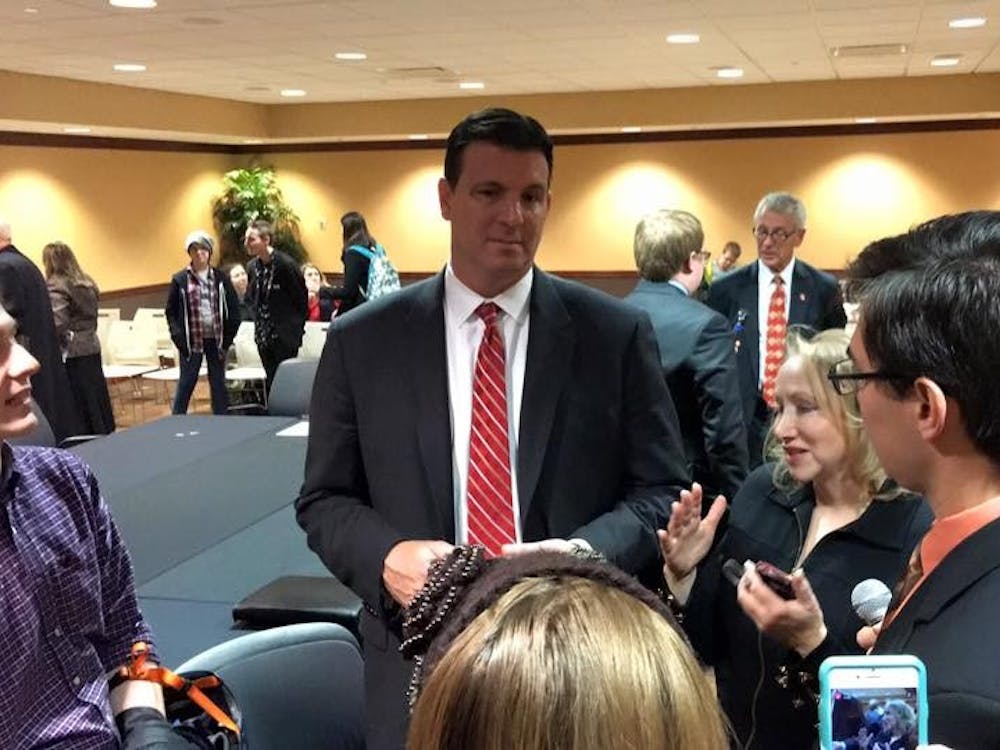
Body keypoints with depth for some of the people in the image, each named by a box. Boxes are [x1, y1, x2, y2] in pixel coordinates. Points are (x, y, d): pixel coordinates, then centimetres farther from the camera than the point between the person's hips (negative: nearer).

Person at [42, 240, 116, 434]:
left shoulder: (55, 286, -12)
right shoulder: (86, 284, 12)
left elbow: (58, 322, -21)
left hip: (72, 353, -7)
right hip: (92, 347, 7)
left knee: (80, 403, -1)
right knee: (98, 398, 14)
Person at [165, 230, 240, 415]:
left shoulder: (221, 278, 3)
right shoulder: (180, 280, -1)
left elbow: (233, 309, 6)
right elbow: (171, 312, 1)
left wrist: (228, 337, -1)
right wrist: (179, 338, -8)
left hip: (216, 340, 2)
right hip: (192, 342, -2)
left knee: (218, 385, 8)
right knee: (186, 384, 3)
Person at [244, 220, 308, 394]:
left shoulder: (285, 264, -15)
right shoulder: (252, 266, 6)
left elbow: (301, 298, -9)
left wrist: (296, 328, -4)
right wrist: (259, 324, 13)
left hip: (285, 336, -6)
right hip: (264, 336, 6)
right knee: (271, 382, 10)